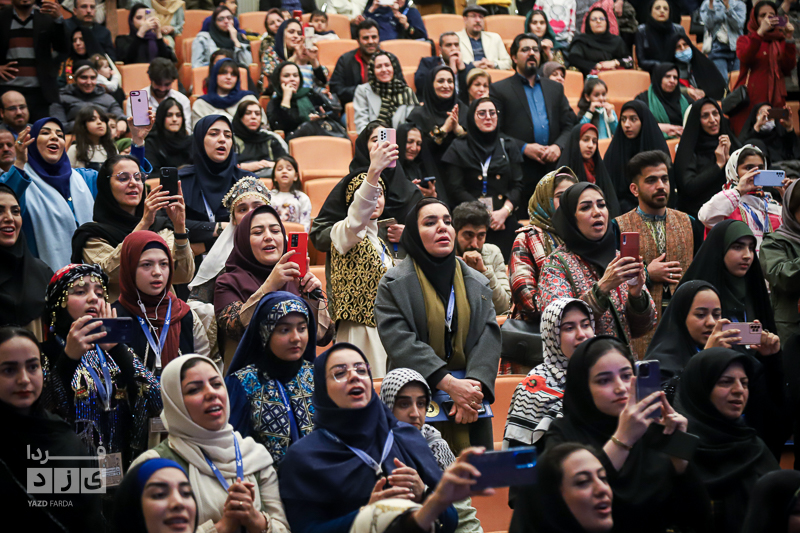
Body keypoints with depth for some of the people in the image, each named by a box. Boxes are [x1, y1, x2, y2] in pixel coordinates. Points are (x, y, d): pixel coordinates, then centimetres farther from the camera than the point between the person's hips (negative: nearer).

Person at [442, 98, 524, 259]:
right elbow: (455, 190, -1)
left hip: (505, 224, 2)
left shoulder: (508, 146, 15)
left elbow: (517, 186, 7)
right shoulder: (459, 148, 7)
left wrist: (505, 211, -11)